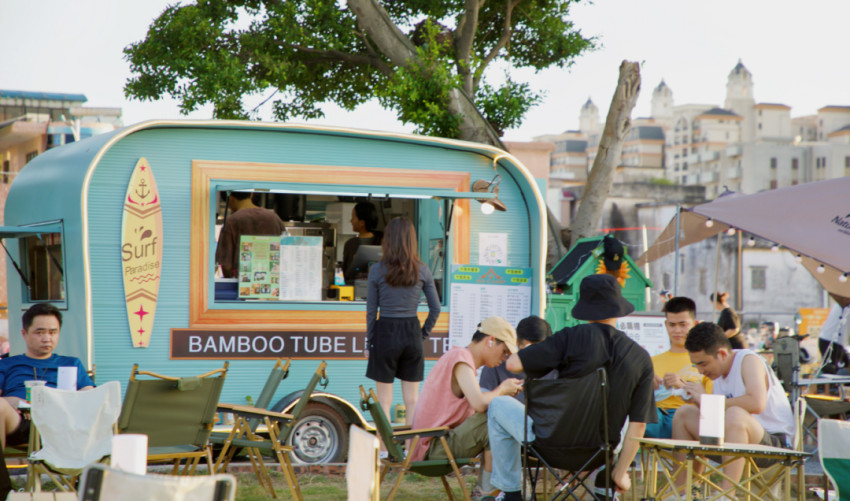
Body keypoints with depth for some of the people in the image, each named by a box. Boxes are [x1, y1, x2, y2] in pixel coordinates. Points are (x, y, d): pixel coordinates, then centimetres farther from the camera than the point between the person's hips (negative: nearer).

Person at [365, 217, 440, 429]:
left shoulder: (377, 270, -6)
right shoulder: (422, 271, 0)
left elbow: (371, 311, -1)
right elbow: (435, 309, 3)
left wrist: (369, 344, 6)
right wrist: (424, 334, 14)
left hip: (385, 333, -2)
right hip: (412, 333, 2)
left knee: (384, 400, 4)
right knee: (412, 399, 9)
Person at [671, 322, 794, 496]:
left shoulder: (748, 360, -14)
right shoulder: (718, 369, 9)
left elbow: (757, 404, -34)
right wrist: (699, 401, -11)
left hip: (775, 442, -9)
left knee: (735, 414, -37)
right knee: (684, 413, 4)